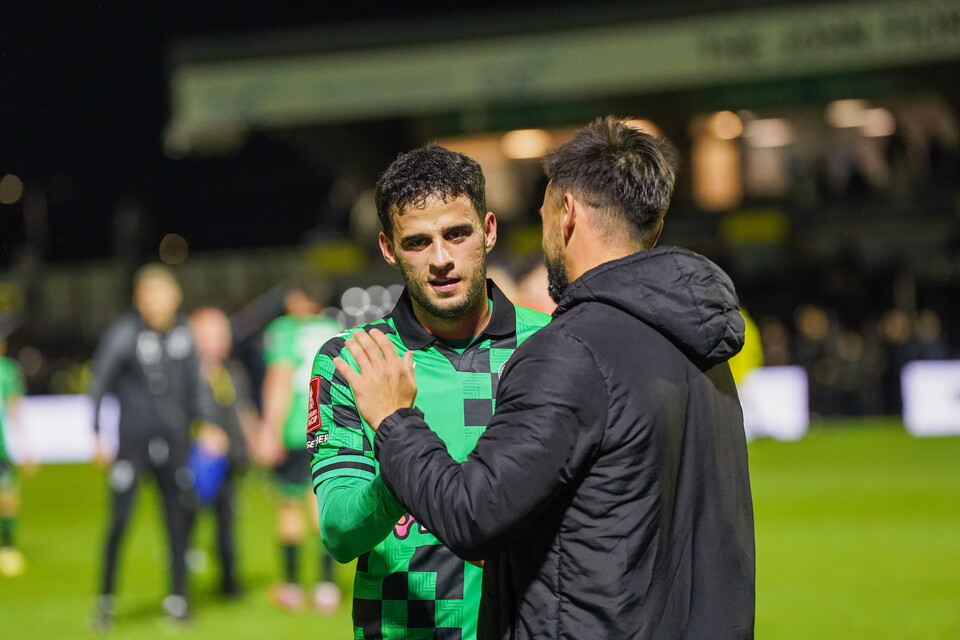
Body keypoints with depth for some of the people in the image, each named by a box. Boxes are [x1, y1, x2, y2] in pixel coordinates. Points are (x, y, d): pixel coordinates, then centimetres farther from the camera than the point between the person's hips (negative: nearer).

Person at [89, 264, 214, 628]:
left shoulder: (182, 335, 6)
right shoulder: (123, 335, -8)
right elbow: (100, 383, -5)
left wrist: (207, 422, 15)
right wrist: (98, 435, -10)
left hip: (174, 439, 4)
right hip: (133, 440, -4)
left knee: (179, 519, 5)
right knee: (120, 519, -8)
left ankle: (177, 598, 16)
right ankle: (106, 600, 4)